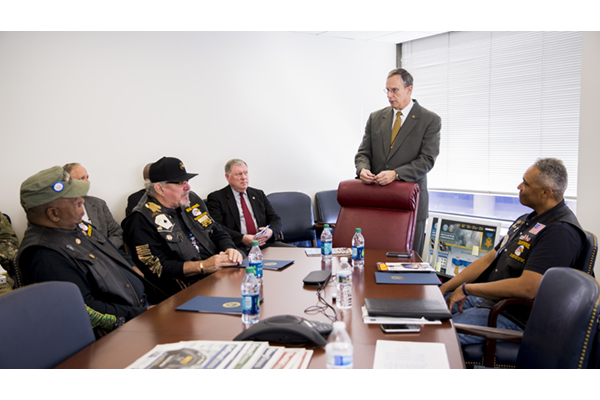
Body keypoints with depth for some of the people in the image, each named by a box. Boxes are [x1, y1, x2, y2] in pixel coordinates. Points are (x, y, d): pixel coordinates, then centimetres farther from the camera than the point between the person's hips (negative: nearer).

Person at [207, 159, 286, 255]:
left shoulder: (259, 194, 23)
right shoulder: (216, 198, 7)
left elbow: (275, 219, 18)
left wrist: (271, 232, -8)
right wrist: (242, 238, -20)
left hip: (264, 244, 5)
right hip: (236, 246, -5)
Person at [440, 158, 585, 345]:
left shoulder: (561, 231, -18)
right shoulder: (526, 220, 15)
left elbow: (527, 288, -28)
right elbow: (488, 260, 16)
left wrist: (466, 288, -19)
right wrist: (445, 288, 7)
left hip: (512, 317, -10)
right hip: (485, 298, 10)